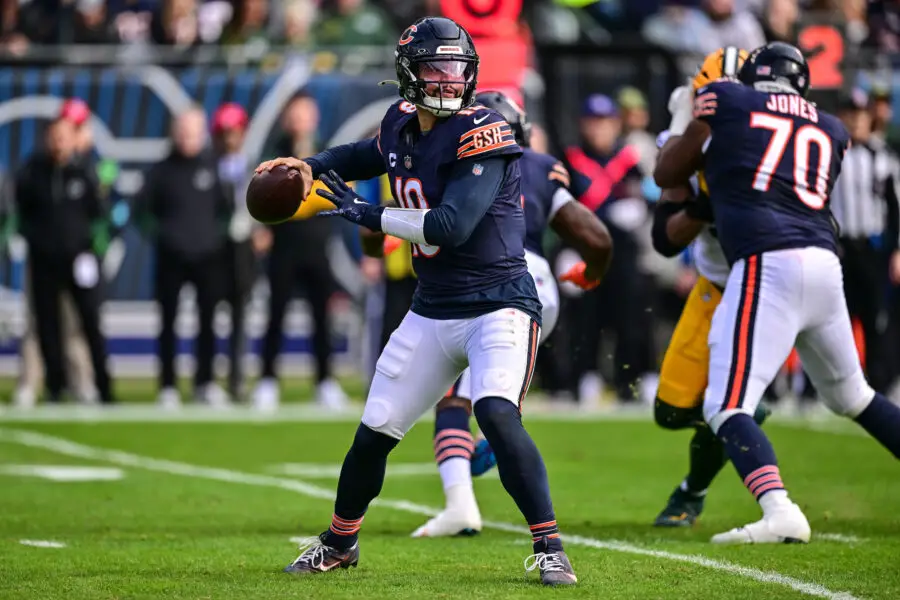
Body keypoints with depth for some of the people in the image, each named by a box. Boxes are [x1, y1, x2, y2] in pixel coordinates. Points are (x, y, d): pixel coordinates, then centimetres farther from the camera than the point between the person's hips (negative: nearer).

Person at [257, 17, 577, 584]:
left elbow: (452, 226, -28)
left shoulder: (480, 134, -17)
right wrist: (312, 165, 14)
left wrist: (371, 215, -17)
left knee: (497, 415, -28)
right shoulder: (402, 125, 4)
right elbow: (374, 154, 30)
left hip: (498, 306, -7)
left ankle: (550, 547, -19)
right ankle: (339, 542, 32)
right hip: (432, 313, 7)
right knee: (374, 431, 9)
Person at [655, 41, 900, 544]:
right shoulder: (833, 130, 20)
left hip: (767, 265, -6)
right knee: (851, 395, 25)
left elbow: (667, 175, 17)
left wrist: (691, 126, 36)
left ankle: (780, 512, -30)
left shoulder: (724, 100, 8)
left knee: (728, 407, -9)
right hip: (825, 262, 6)